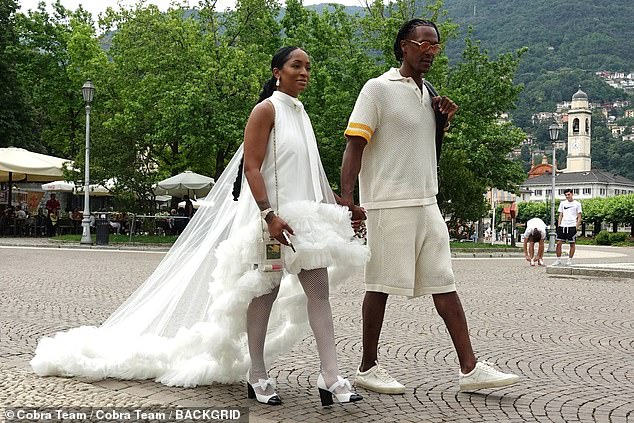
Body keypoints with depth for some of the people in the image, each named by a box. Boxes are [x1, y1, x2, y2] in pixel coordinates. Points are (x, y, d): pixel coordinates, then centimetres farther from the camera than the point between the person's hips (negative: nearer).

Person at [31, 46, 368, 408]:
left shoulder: (301, 114, 17)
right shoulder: (266, 110, -4)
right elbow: (251, 169, -13)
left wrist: (338, 208, 18)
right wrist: (270, 215, -23)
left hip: (305, 216, 7)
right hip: (271, 217, -7)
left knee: (319, 292, -1)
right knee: (265, 292, 1)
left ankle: (331, 380, -2)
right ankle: (257, 376, 13)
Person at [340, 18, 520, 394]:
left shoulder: (430, 93, 17)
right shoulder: (378, 89, -4)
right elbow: (354, 145, -10)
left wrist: (444, 121, 7)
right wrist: (346, 198, -21)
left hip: (427, 203, 7)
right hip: (389, 204, -7)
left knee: (445, 284, 4)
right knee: (381, 286, 0)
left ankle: (470, 369, 7)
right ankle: (368, 367, 13)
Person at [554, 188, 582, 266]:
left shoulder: (577, 204, 4)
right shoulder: (562, 203, 14)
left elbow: (579, 217, 3)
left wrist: (576, 227, -6)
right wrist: (558, 226, 5)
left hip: (572, 226, -3)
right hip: (562, 226, 3)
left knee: (572, 244, 1)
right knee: (559, 243, -3)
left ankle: (570, 260, 10)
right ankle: (558, 260, 5)